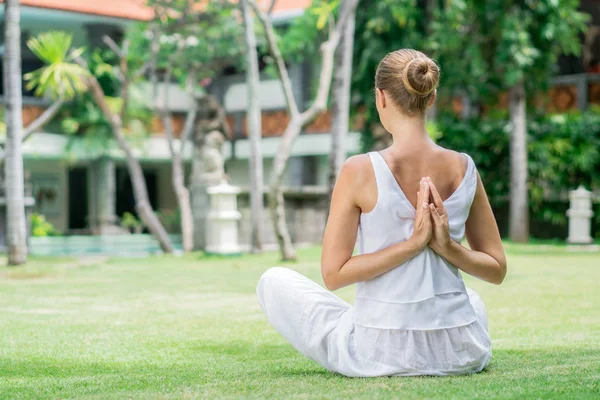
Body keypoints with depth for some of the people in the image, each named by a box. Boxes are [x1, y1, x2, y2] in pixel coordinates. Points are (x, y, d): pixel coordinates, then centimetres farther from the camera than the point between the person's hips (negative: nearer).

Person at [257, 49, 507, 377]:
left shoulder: (360, 171, -16)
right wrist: (448, 247, -12)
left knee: (273, 282, 19)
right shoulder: (464, 169, -3)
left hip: (381, 354, -5)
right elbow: (496, 270, 3)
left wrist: (413, 244, -17)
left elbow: (333, 273, -14)